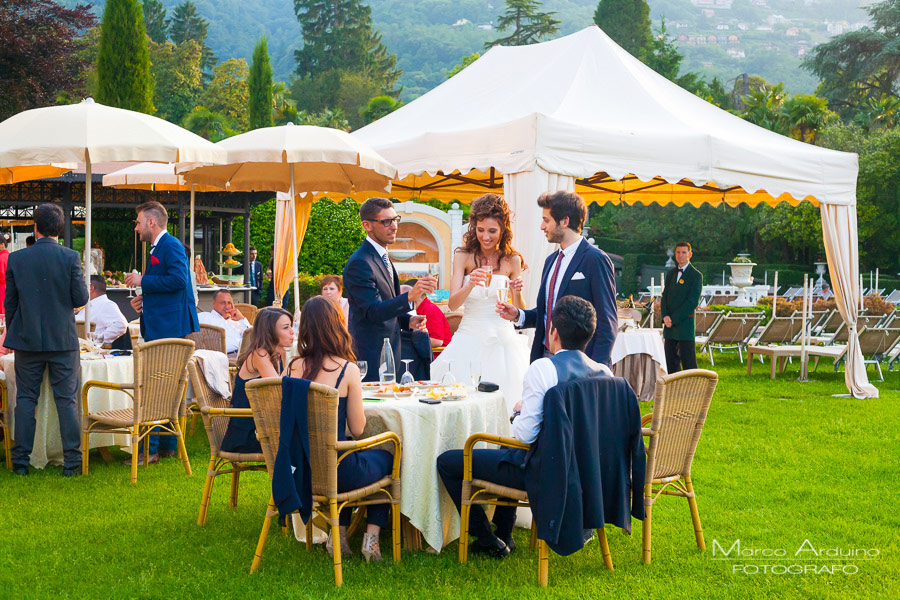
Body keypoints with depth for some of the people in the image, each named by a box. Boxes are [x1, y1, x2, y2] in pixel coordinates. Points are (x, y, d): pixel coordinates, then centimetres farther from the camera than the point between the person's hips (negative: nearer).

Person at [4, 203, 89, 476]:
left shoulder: (16, 258, -2)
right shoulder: (71, 257, -8)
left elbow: (10, 303, 3)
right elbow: (81, 298, -8)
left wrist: (12, 333, 16)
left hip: (27, 340, 1)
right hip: (63, 341, -1)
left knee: (25, 399, 10)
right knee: (67, 400, 4)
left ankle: (21, 461, 12)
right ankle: (72, 461, 4)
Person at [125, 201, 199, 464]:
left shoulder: (171, 245, -11)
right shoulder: (157, 248, 21)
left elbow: (178, 279, -24)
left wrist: (143, 280, -16)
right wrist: (143, 298, 13)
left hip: (168, 329, -11)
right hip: (157, 328, 11)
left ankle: (150, 449, -7)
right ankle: (167, 445, 17)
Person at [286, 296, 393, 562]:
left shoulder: (293, 368, -3)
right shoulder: (347, 369, -15)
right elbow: (357, 429, -8)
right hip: (336, 470, -5)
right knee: (385, 457, 27)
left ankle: (338, 533, 27)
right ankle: (372, 536, 18)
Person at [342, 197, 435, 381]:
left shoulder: (382, 256, 15)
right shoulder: (360, 263, -17)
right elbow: (373, 311, -24)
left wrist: (408, 320, 6)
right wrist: (410, 296, -37)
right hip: (371, 357, -9)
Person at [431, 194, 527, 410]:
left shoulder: (512, 260, 3)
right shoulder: (463, 256, 0)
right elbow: (452, 304, -9)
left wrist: (517, 293, -15)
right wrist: (470, 284, -26)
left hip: (502, 340, 1)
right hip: (470, 338, -1)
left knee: (501, 400, -3)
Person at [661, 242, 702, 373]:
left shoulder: (696, 276, -4)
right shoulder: (671, 273, 15)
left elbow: (692, 302, -11)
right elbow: (665, 296, 13)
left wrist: (673, 319, -14)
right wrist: (665, 316, -5)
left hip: (685, 324, -6)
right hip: (669, 324, 6)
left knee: (688, 363, -5)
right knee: (671, 362, 7)